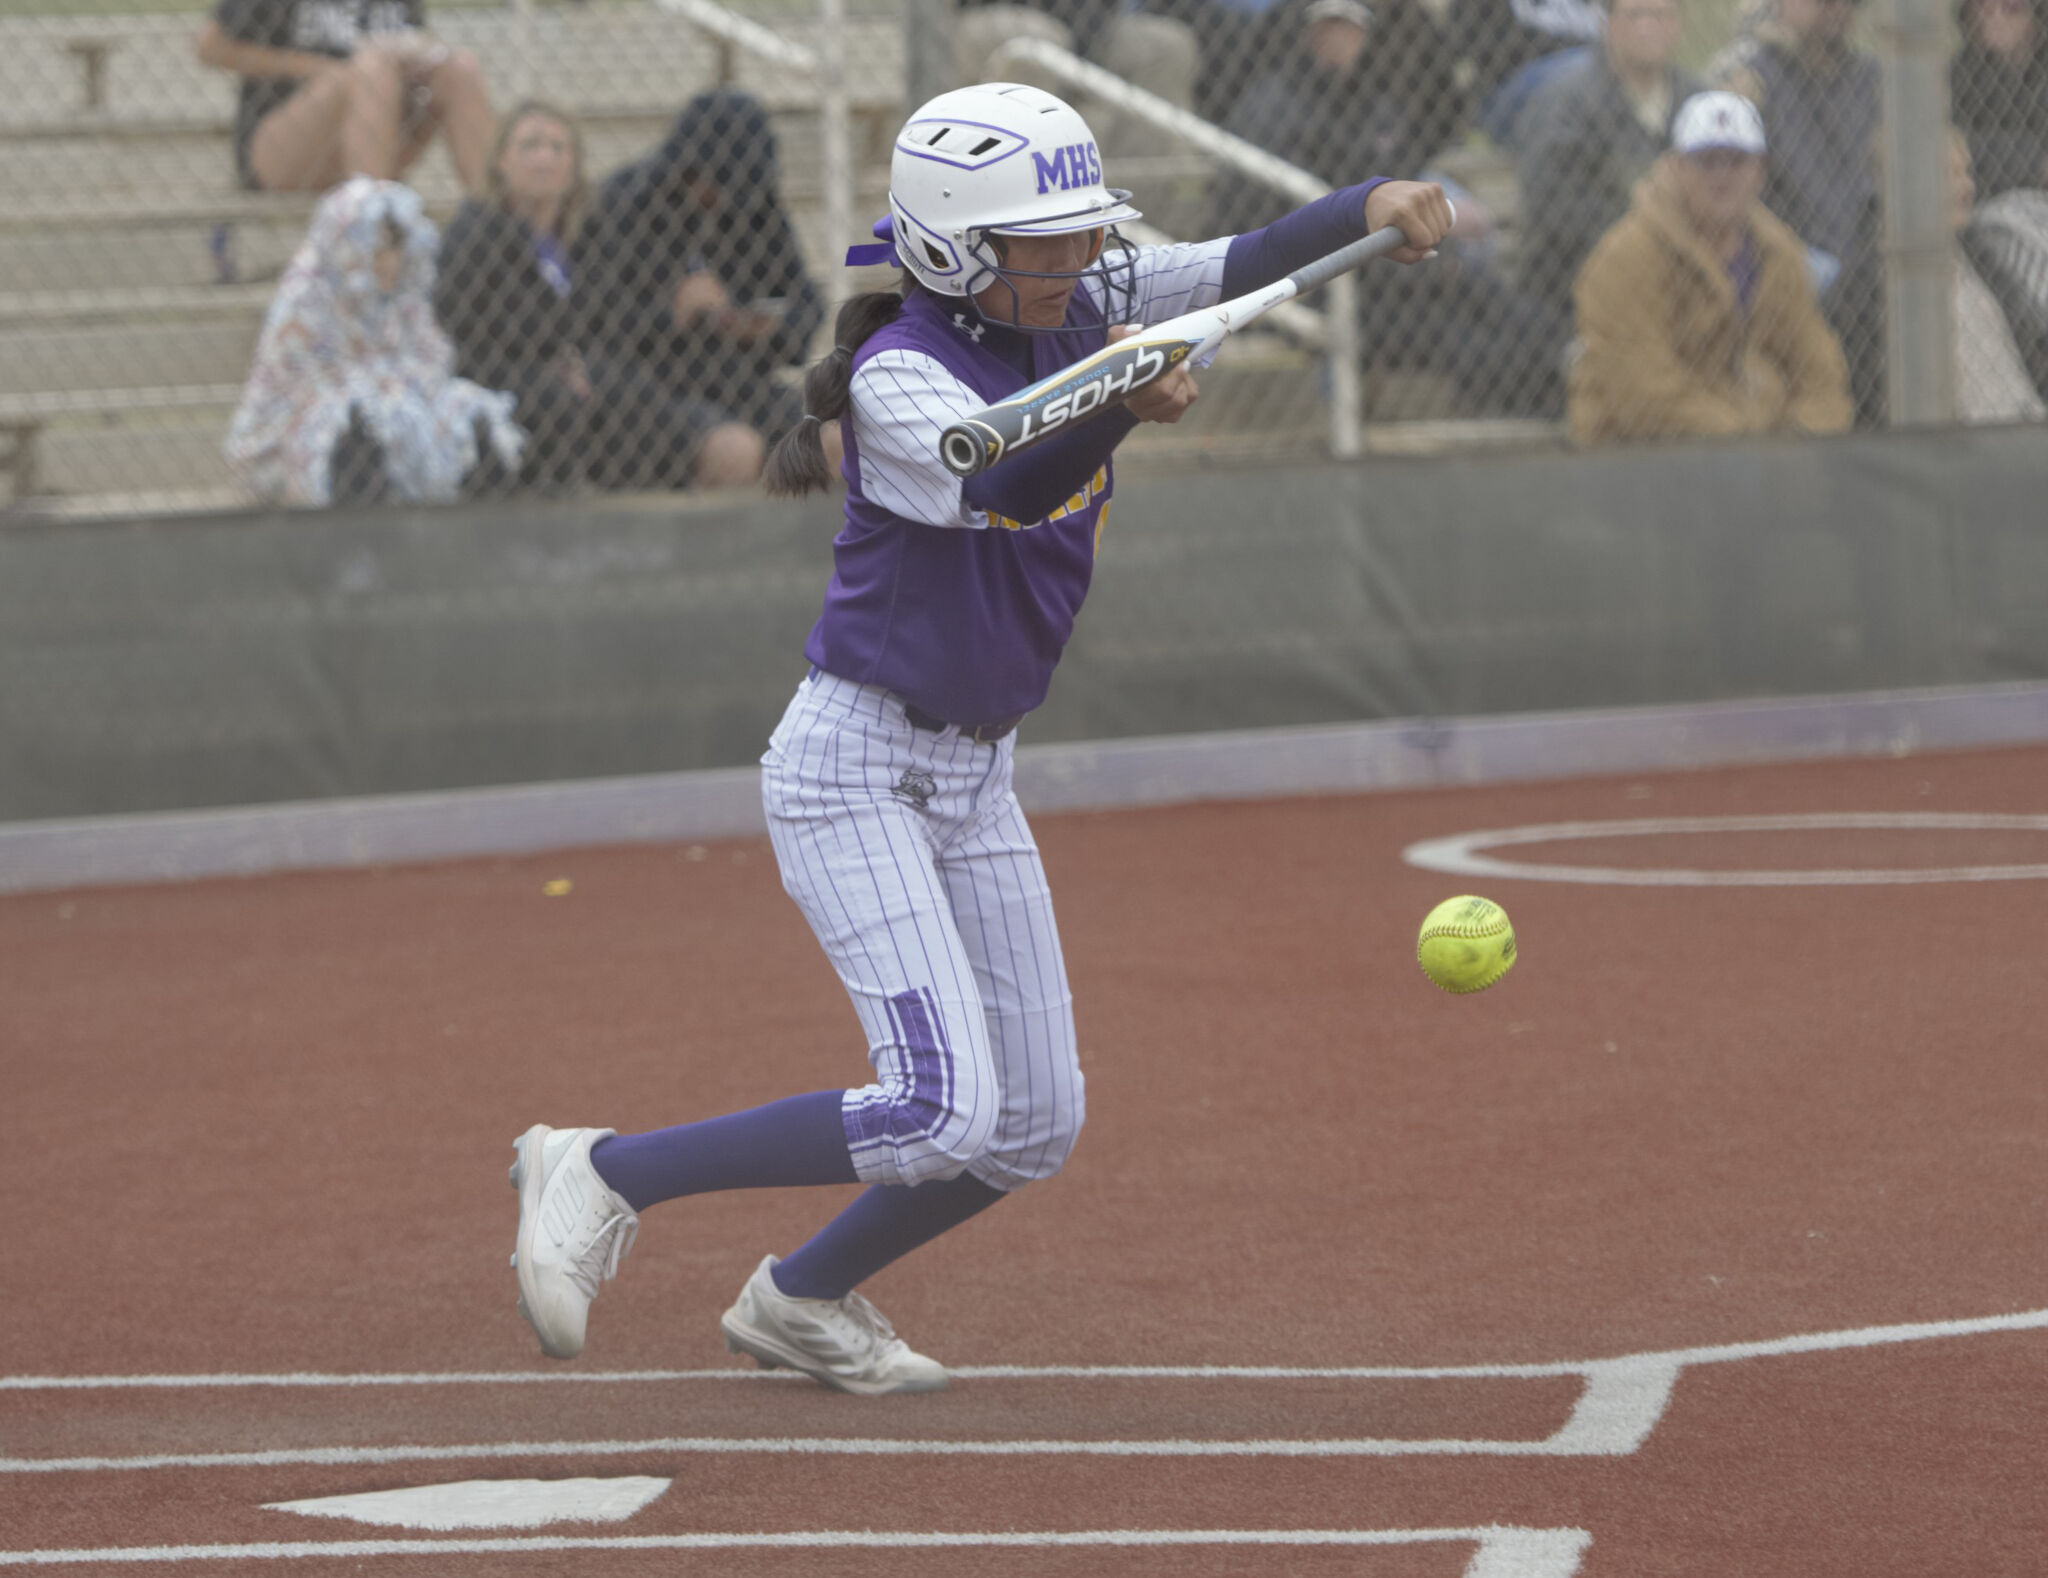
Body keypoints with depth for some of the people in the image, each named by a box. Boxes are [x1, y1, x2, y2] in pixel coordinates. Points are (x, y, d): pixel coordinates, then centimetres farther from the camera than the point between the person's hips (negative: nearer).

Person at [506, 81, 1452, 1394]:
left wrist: (1374, 207, -23)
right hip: (854, 770, -8)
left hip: (976, 777, 8)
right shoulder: (898, 373, -22)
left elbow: (1233, 268, -5)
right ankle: (603, 1173, -7)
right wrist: (1117, 402, -59)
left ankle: (801, 1302, 29)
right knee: (940, 1109, -20)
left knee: (1035, 1126, 9)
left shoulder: (1083, 311, 0)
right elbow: (992, 482, -40)